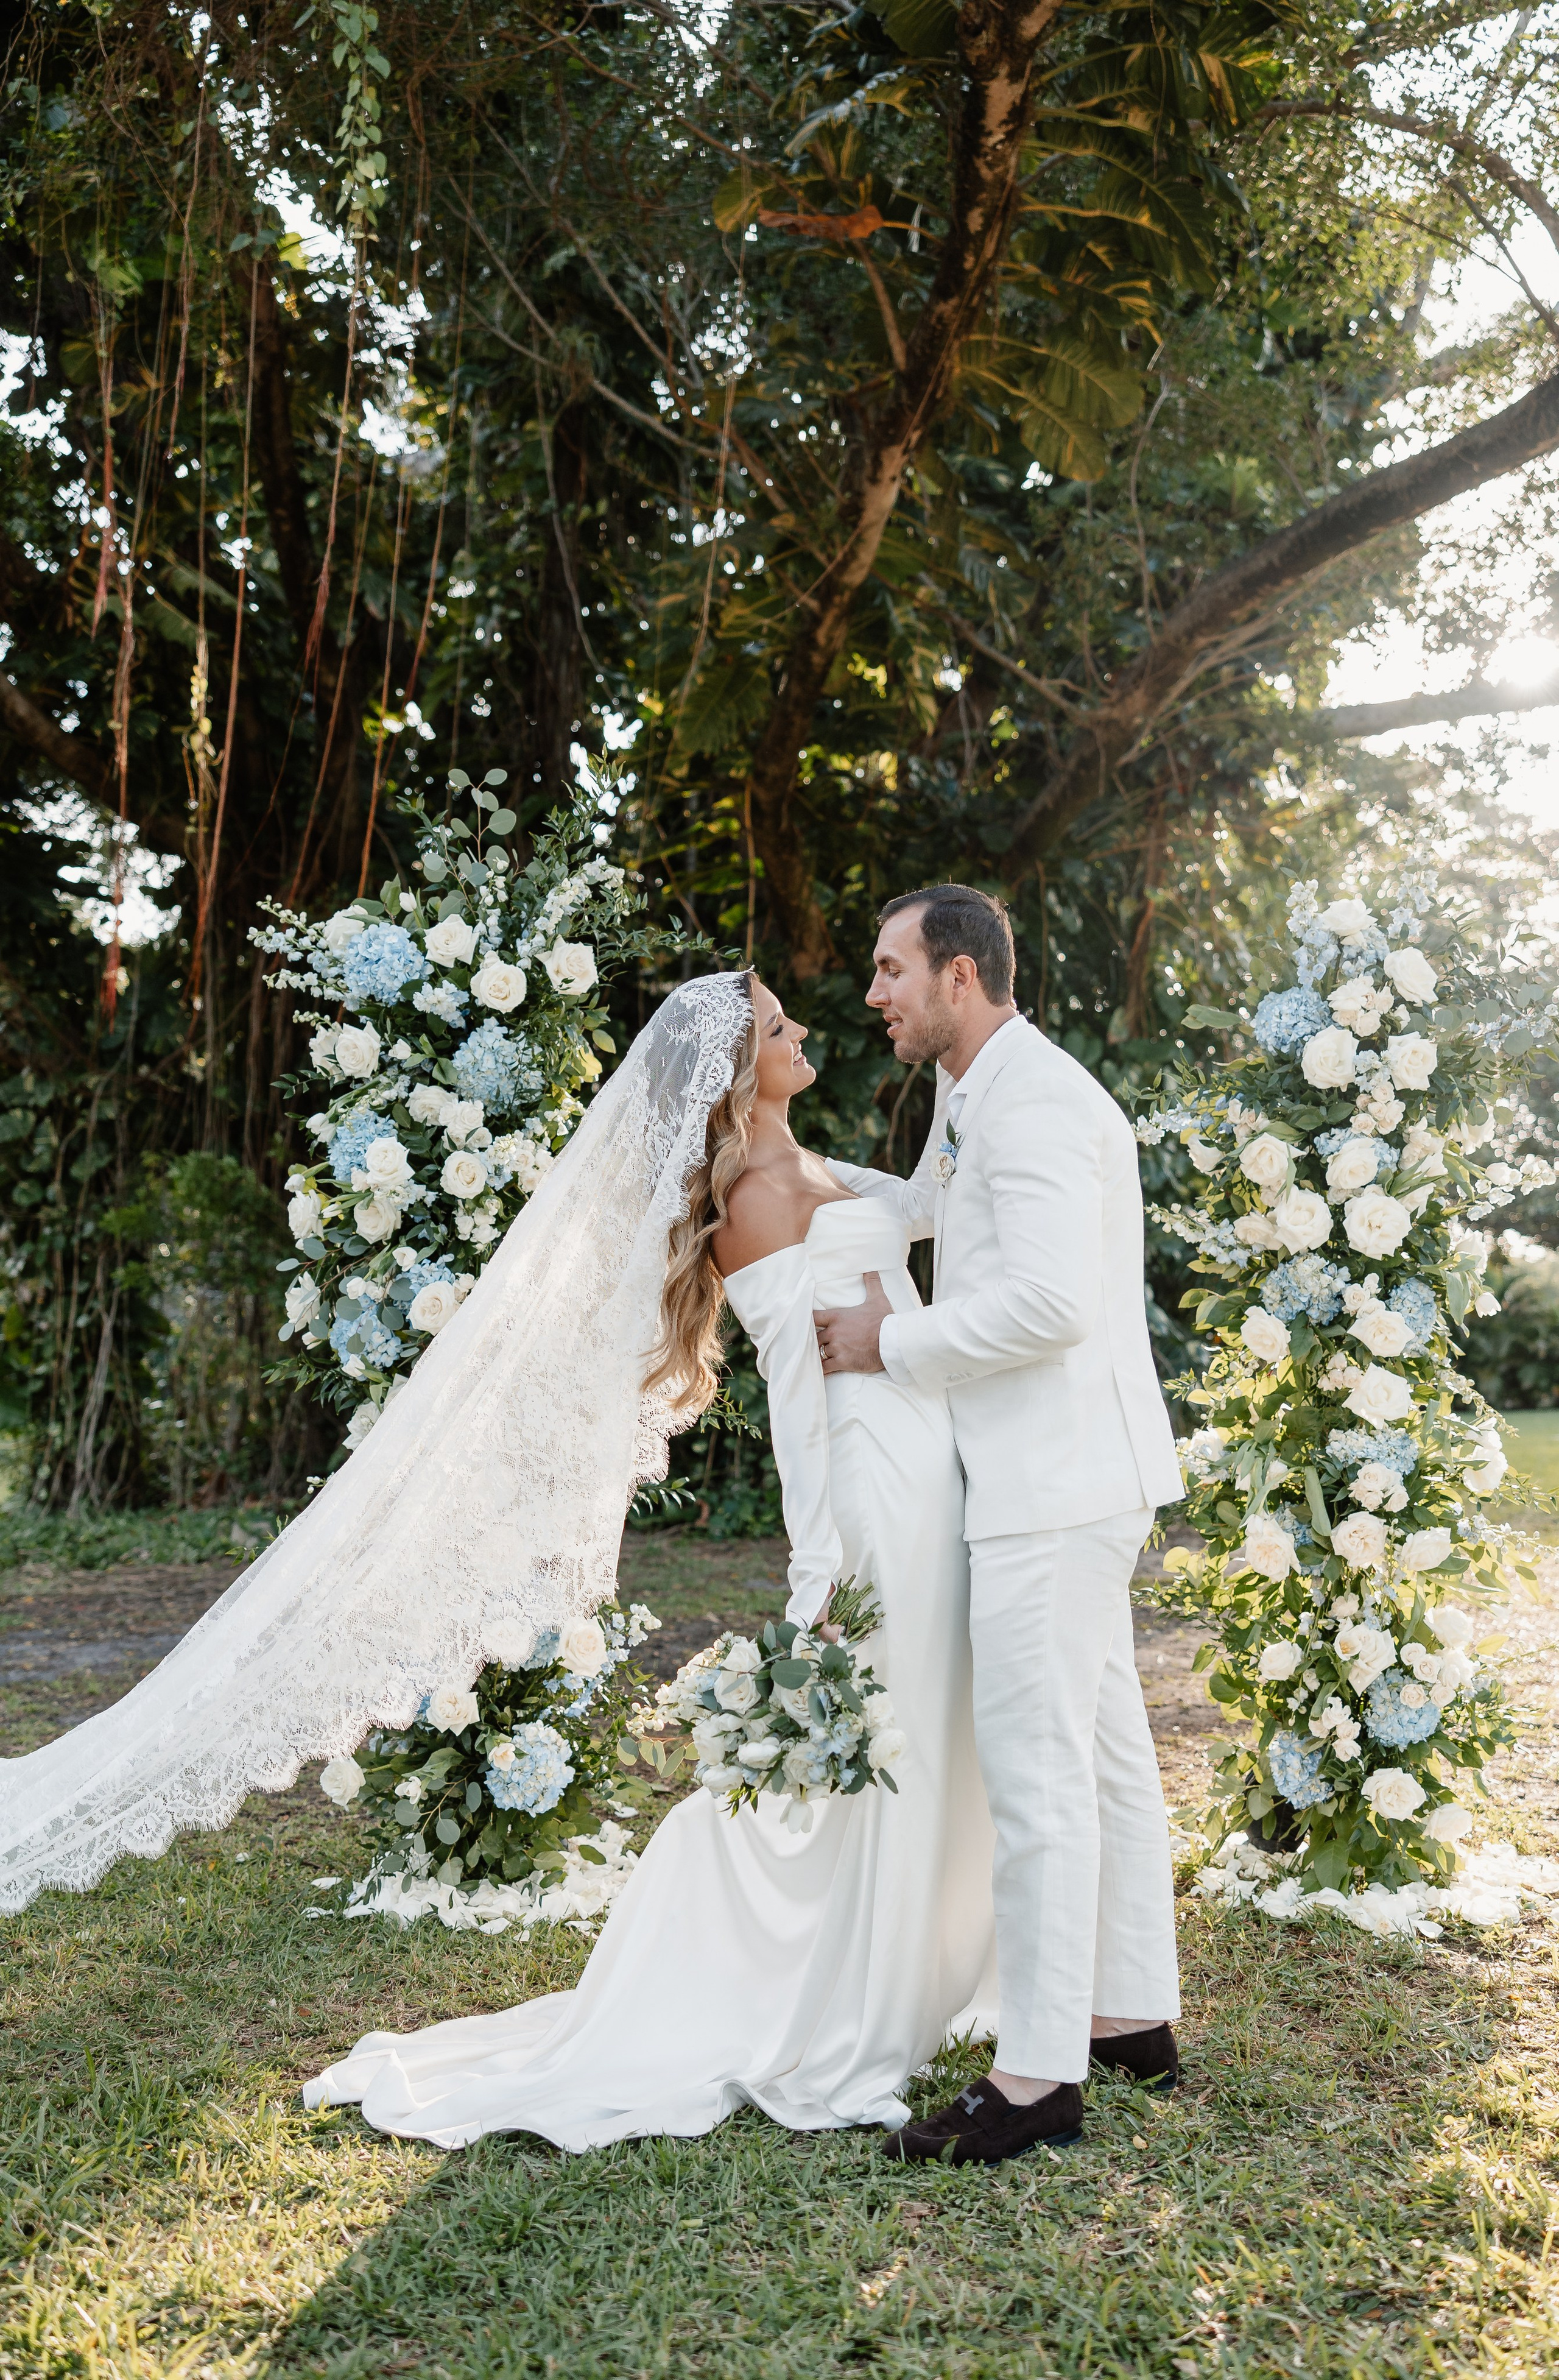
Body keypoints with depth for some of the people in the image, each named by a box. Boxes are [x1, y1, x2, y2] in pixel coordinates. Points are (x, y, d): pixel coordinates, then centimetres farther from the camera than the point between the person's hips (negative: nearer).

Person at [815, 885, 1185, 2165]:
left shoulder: (1035, 1103, -17)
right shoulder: (969, 1100, 17)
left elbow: (1049, 1301, -28)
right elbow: (932, 1208, 38)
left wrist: (892, 1344, -16)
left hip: (1058, 1482, -11)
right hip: (1053, 1477, 11)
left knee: (1037, 1770, -6)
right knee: (1103, 1746, 17)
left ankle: (1039, 2076, 2)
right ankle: (1136, 2016, 29)